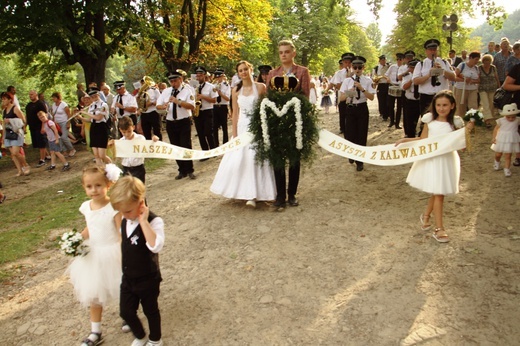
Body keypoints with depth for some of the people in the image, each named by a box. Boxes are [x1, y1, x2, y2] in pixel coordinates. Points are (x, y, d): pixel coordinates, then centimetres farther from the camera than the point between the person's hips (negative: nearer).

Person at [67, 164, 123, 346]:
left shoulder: (114, 207, -23)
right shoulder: (86, 207, -4)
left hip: (112, 254, -6)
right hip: (93, 255, 6)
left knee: (122, 289, 16)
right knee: (93, 293, 16)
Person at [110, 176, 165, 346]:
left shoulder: (154, 221, -26)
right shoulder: (124, 220, -3)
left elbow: (155, 246, -46)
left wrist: (143, 221, -44)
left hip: (148, 279, -6)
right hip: (128, 278, 6)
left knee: (150, 311, 17)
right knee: (125, 312, 17)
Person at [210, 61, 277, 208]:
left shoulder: (260, 87, -3)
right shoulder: (236, 90, 6)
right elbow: (235, 113, 7)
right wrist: (234, 134, 3)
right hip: (242, 127, 3)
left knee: (256, 159, -5)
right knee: (238, 159, 4)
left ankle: (252, 195, 0)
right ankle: (243, 191, 20)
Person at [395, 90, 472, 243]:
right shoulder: (430, 121, -1)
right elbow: (423, 140, 9)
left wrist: (467, 130, -16)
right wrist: (404, 140, 3)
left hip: (446, 160, 1)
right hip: (431, 159, -1)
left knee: (438, 192, 10)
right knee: (438, 193, 0)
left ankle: (425, 215, 36)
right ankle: (439, 229, 6)